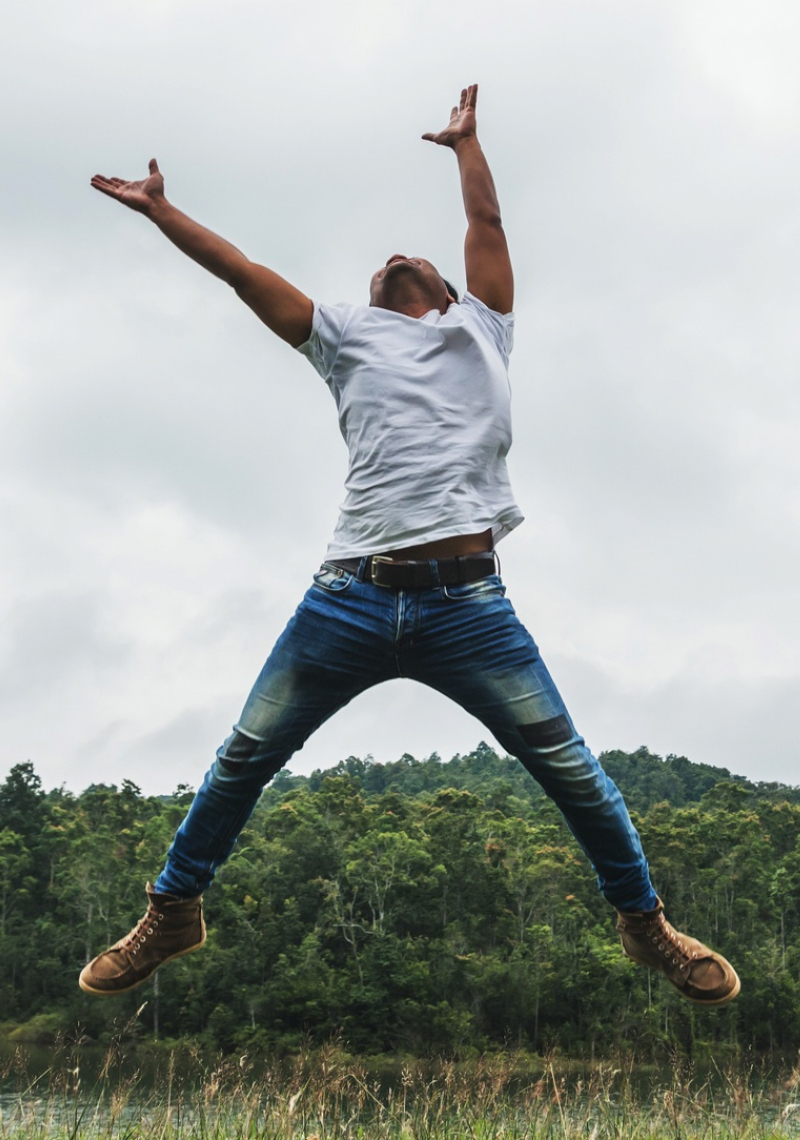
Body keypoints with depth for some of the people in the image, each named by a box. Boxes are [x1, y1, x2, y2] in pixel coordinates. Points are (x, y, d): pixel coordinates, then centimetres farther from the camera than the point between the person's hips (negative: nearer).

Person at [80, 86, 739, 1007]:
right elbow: (242, 270, 25)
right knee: (244, 758, 4)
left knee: (571, 769, -2)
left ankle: (644, 922, 16)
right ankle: (172, 915, 22)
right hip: (350, 598, 1)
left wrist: (465, 140, 45)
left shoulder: (479, 327, 23)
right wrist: (157, 209, 27)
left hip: (468, 604, -1)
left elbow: (487, 222, 31)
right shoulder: (348, 338, 23)